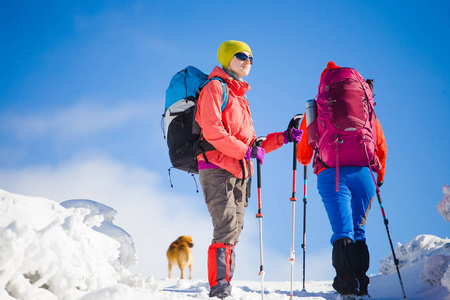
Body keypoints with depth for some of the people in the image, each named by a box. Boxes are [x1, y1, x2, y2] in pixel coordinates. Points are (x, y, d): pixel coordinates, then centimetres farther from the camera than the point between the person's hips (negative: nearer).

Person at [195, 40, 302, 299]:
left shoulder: (240, 97, 27)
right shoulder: (215, 88, 0)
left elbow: (250, 141, 24)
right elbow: (212, 131, -14)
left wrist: (283, 138, 14)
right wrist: (247, 151, -17)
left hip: (238, 173, 9)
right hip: (217, 169, -9)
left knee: (233, 231, 4)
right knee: (227, 228, -18)